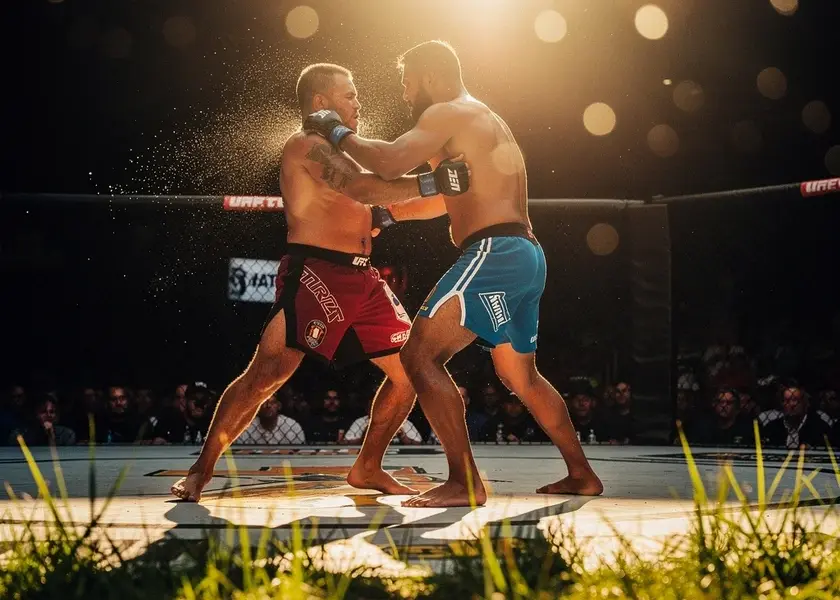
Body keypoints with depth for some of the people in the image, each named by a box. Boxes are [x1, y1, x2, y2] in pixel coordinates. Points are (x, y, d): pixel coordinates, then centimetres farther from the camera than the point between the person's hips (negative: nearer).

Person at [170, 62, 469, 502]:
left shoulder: (342, 151, 24)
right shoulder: (306, 145, -7)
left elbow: (366, 210, 26)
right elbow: (361, 188, -24)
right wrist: (430, 183, -27)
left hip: (362, 278, 9)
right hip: (316, 274, -9)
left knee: (410, 371, 6)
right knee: (266, 375, -14)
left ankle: (367, 468, 18)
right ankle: (202, 469, -2)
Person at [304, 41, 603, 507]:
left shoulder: (449, 114, -4)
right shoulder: (487, 121, 26)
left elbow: (390, 163, -20)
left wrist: (338, 134, -5)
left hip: (494, 253, -10)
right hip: (527, 257, 10)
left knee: (420, 355, -13)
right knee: (521, 376, 24)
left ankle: (465, 483, -18)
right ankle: (581, 474, 30)